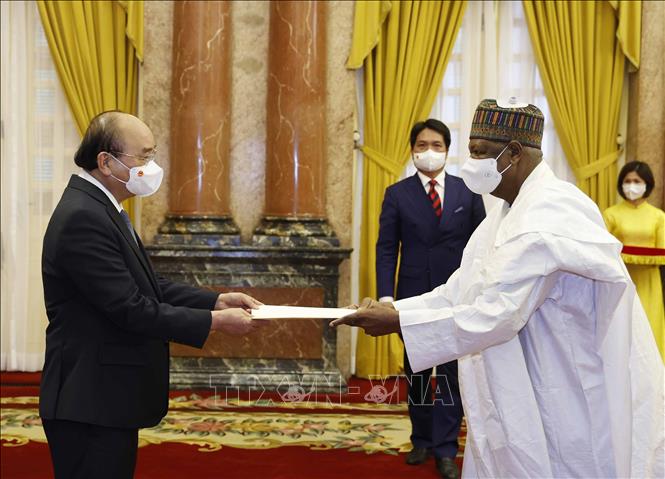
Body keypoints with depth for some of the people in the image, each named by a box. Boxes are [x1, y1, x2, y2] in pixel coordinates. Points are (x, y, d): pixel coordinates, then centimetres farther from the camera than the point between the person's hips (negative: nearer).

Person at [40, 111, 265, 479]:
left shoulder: (99, 208, 11)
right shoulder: (83, 218, -21)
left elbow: (147, 287, 12)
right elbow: (130, 309, -24)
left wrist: (217, 300, 2)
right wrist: (216, 321, -17)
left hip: (106, 399, 10)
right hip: (91, 404, -10)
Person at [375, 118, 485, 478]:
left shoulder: (468, 191, 3)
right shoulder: (397, 194, 2)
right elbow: (386, 249, -1)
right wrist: (385, 295, -11)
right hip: (413, 297, 1)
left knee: (451, 374, 1)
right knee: (416, 373, 13)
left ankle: (445, 450, 9)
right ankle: (421, 440, 27)